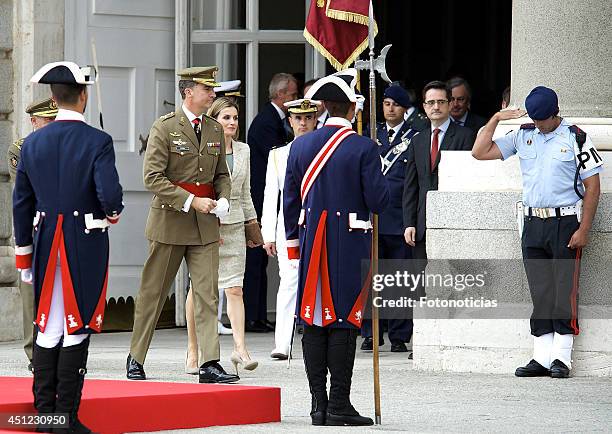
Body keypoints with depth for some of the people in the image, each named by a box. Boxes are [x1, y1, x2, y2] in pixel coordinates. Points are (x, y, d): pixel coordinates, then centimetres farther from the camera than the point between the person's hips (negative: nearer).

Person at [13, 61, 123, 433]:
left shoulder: (32, 144, 4)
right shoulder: (98, 142, -10)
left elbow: (21, 203, 8)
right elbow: (110, 196, -20)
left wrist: (24, 255, 16)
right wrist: (112, 213, 5)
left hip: (46, 246, 4)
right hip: (86, 247, -4)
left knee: (47, 328, 12)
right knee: (76, 328, -1)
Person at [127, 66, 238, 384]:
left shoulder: (215, 130, 10)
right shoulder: (164, 128, -8)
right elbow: (152, 177, -14)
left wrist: (222, 201, -2)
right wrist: (191, 201, -19)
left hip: (205, 226, 4)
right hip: (169, 219, -4)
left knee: (207, 292, -5)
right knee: (153, 292, 5)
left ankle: (209, 363, -9)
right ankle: (135, 360, 17)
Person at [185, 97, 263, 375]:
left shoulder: (243, 151, 13)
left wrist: (251, 223, 18)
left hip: (234, 224, 4)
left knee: (235, 289, -6)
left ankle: (240, 348, -14)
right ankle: (193, 351, 10)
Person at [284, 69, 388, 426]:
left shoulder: (301, 146, 4)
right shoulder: (364, 149, -10)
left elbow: (290, 202, 8)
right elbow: (378, 201, -11)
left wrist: (294, 245, 17)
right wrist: (386, 181, 10)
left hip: (312, 246, 4)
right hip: (350, 248, -4)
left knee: (314, 321, 6)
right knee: (344, 322, -2)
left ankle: (318, 404, 6)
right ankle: (339, 404, -3)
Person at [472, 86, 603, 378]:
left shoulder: (575, 138, -3)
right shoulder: (524, 136, 11)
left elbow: (592, 186, -4)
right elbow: (480, 152, 12)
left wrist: (583, 230, -10)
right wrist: (495, 119, 3)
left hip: (565, 221, -5)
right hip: (532, 224, 5)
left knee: (564, 291, -5)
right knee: (539, 293, 5)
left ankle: (561, 358, -2)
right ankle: (542, 358, 7)